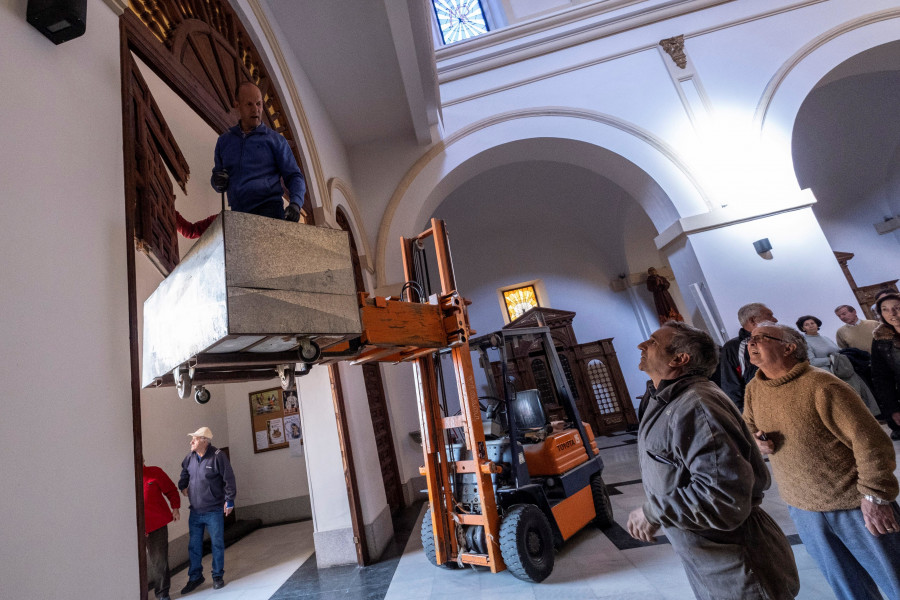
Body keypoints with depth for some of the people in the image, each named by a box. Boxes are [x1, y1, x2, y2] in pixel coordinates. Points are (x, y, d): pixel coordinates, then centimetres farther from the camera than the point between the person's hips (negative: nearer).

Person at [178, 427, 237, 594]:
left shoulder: (217, 456, -20)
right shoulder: (191, 457, -1)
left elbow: (229, 479, -16)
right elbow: (184, 472, 23)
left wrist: (229, 500, -13)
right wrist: (183, 485, 9)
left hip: (214, 511, -5)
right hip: (195, 511, 5)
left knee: (217, 544, 8)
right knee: (194, 546, 14)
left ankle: (218, 576, 26)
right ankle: (195, 577, 32)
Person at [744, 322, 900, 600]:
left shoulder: (822, 386, -22)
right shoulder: (754, 389, -4)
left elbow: (869, 439, -18)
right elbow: (747, 428, 9)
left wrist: (875, 495, -16)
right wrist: (755, 440, -13)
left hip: (854, 504, -4)